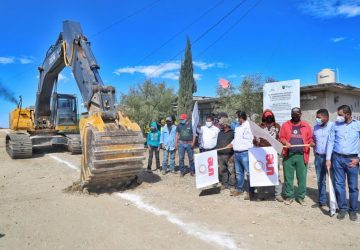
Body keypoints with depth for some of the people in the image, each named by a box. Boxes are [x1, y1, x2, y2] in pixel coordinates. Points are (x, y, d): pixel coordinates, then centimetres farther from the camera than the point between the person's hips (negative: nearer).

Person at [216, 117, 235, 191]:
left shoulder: (232, 133, -3)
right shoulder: (220, 133, 17)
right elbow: (217, 144, 20)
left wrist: (233, 155, -12)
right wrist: (216, 154, 16)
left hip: (229, 155, -6)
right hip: (220, 155, 6)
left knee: (231, 171, -4)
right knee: (222, 171, 10)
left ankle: (232, 185, 4)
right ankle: (224, 183, 22)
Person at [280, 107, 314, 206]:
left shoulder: (306, 126, 9)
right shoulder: (285, 125, 8)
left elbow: (310, 138, 9)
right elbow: (281, 138, 5)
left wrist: (311, 143, -13)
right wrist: (286, 142, -15)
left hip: (302, 155, 0)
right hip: (289, 155, 0)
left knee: (302, 177, 4)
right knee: (288, 177, 5)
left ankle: (301, 197, 17)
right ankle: (289, 196, 16)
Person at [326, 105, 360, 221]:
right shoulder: (336, 125, 3)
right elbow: (330, 142, 4)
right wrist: (328, 159, -1)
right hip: (337, 158, 1)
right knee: (339, 184, 5)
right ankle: (342, 208, 17)